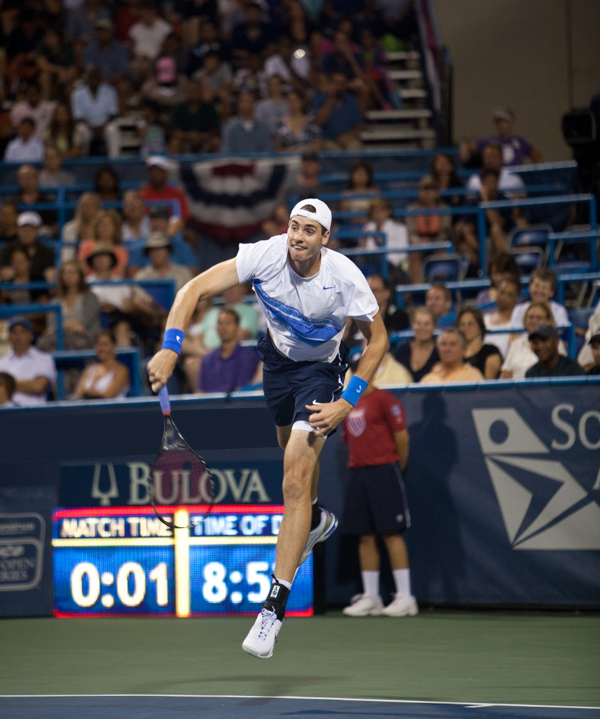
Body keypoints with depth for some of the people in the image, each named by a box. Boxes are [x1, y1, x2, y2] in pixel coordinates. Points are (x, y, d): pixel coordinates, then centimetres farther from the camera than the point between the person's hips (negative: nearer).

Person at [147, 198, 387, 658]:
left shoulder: (345, 277, -28)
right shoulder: (265, 256, -26)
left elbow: (378, 339, -13)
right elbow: (195, 289, -26)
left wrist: (346, 404, -18)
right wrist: (170, 349, -39)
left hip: (321, 369, -4)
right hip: (277, 357, 4)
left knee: (296, 478, -18)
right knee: (292, 447, 26)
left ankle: (275, 606, -19)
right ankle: (316, 521, 63)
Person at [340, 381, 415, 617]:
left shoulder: (384, 400, -6)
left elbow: (402, 438, -7)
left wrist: (396, 470, 2)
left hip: (384, 470, -7)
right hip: (357, 473, 7)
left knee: (391, 533, -8)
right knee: (365, 537, 6)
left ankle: (405, 597, -6)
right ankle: (370, 597, 9)